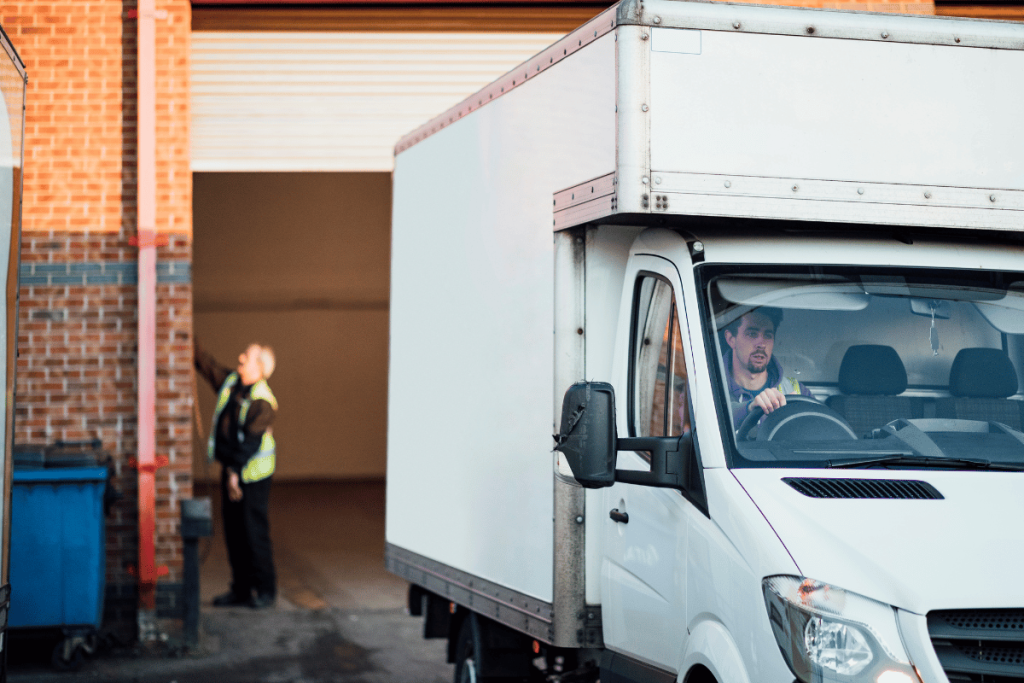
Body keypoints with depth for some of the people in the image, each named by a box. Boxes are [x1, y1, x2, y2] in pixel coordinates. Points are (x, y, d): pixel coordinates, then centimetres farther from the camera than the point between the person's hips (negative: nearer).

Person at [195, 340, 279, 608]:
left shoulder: (262, 401, -18)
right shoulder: (230, 381, 5)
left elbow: (251, 443, -21)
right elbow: (205, 364, 14)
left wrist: (236, 472, -23)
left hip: (253, 474, -8)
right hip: (231, 468, 8)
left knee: (254, 531, -3)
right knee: (233, 531, 11)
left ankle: (264, 589, 7)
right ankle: (241, 588, 19)